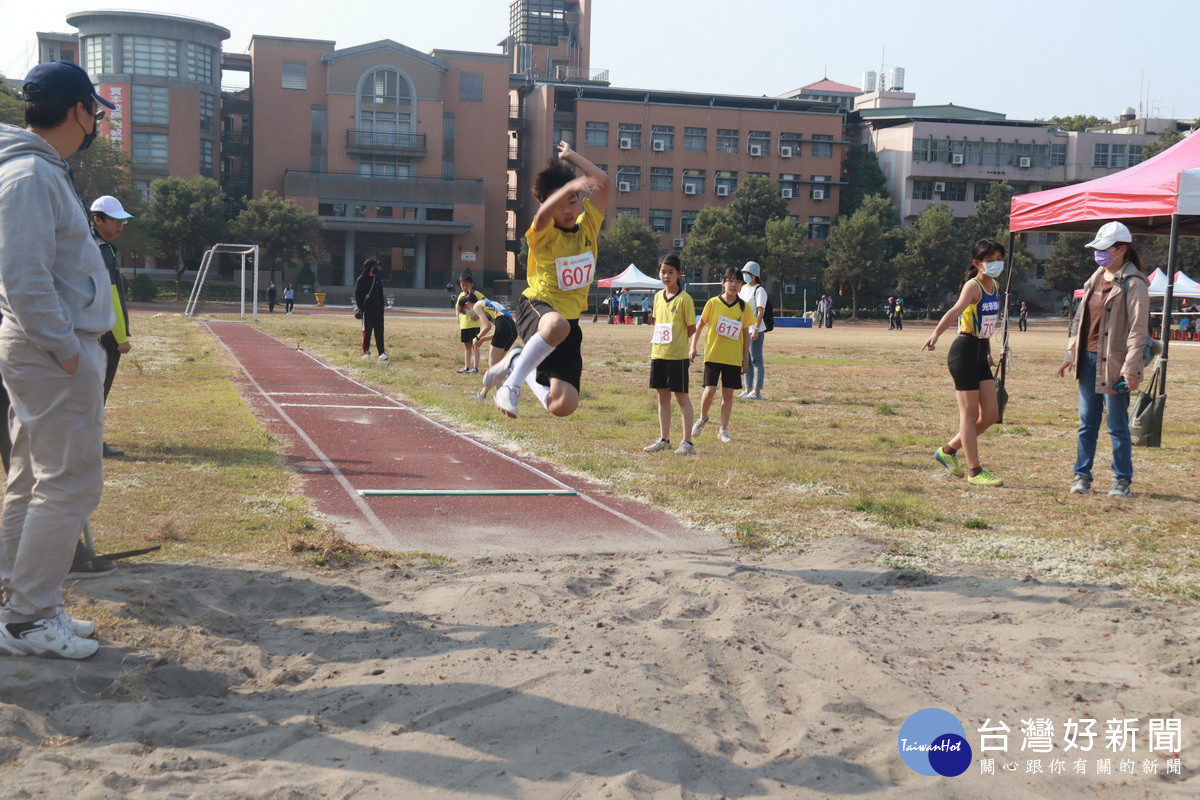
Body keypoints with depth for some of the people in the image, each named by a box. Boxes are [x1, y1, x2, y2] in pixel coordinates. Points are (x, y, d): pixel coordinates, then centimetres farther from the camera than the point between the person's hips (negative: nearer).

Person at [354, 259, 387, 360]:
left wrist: (381, 309, 11)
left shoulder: (377, 279, 13)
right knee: (366, 332, 1)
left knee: (379, 332, 0)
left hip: (378, 309, 4)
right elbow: (357, 295, -4)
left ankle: (382, 352, -3)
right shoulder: (361, 280, -2)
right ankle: (366, 351, 10)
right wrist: (361, 308, -14)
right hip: (367, 309, -4)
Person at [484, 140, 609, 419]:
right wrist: (571, 186, -50)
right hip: (537, 306, -5)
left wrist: (571, 156, 8)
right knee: (557, 325, -46)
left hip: (569, 322, 5)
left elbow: (603, 182, 1)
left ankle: (518, 362, 21)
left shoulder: (588, 227, 4)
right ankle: (511, 384, -24)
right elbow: (543, 215, -35)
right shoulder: (545, 236, -10)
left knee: (563, 406, -9)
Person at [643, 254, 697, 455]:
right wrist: (654, 347, 9)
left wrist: (675, 343, -2)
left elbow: (691, 329, -6)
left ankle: (687, 442, 6)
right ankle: (664, 439, 23)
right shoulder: (658, 296, 9)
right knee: (662, 397, 13)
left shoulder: (684, 299, -10)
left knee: (682, 397, 0)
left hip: (677, 356, -6)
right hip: (658, 355, 6)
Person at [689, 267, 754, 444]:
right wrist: (693, 347, -4)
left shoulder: (744, 307, 2)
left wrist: (746, 358, 5)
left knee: (728, 393, 4)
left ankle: (723, 431, 14)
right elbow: (699, 326, 4)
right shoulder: (713, 303, -3)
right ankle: (703, 419, 21)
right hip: (713, 355, -2)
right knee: (710, 390, -8)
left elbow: (746, 333, 7)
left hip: (733, 357, 2)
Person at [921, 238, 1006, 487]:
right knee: (970, 413, -1)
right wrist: (936, 333, -49)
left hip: (981, 353, 8)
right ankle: (974, 471, 7)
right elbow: (956, 310, -33)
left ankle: (948, 450, 24)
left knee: (991, 415, 8)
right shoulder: (973, 286, -14)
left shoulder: (996, 287, 12)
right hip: (965, 351, -8)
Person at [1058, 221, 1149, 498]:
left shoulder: (1133, 284, -9)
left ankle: (1123, 481, 10)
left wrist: (1130, 367, -19)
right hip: (1087, 359, 7)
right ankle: (1082, 476, 18)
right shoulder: (1095, 279, 14)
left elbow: (1138, 329, -14)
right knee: (1087, 424, 10)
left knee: (1117, 426, 1)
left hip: (1113, 363, -7)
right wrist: (1071, 354, 13)